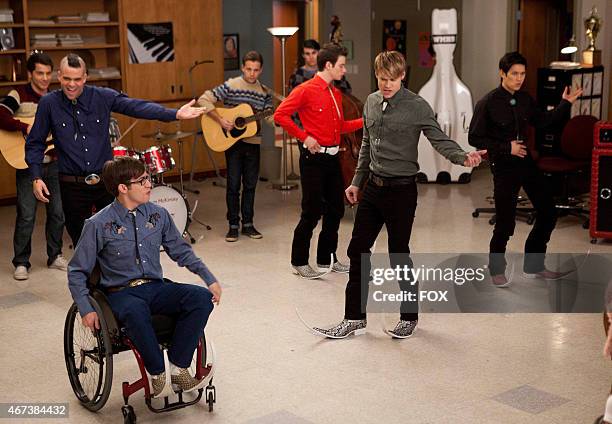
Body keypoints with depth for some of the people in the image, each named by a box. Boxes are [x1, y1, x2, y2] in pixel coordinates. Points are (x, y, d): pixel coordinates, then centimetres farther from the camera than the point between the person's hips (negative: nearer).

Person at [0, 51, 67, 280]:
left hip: (53, 164, 5)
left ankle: (55, 257, 24)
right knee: (26, 216, -3)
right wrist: (26, 128, -29)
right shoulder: (19, 95, -6)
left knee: (57, 212, 9)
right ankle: (21, 263, 9)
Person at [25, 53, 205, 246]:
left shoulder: (102, 96, -3)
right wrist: (36, 178, -9)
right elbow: (35, 144, 3)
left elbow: (137, 107, -13)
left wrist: (176, 114, -24)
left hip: (106, 180, 1)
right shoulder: (49, 104, -3)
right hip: (73, 186, -1)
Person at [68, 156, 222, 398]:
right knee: (136, 313, -41)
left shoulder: (158, 214, 6)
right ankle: (158, 373, -19)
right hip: (121, 293, -4)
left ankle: (178, 367, -14)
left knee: (202, 298, -24)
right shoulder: (99, 225, -7)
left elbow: (181, 251, 17)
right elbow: (76, 272, -1)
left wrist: (210, 279, 7)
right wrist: (86, 310, -13)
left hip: (156, 287, 5)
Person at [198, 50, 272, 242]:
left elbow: (270, 117, 5)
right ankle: (233, 225, 11)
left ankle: (248, 224, 21)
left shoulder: (264, 92, 6)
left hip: (253, 142, 4)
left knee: (250, 184, 10)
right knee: (234, 185, 0)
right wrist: (220, 120, -19)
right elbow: (204, 100, -13)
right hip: (232, 141, -4)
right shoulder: (231, 86, -7)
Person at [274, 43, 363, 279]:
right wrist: (304, 137, -17)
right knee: (312, 212, -4)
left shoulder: (336, 94, 14)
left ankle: (327, 258, 25)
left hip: (332, 158, 8)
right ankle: (299, 262, 9)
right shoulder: (306, 90, -10)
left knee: (336, 209, 12)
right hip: (313, 158, -8)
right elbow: (280, 115, -15)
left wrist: (366, 121, 11)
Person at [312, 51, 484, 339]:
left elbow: (440, 140, -15)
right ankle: (355, 319, 16)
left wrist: (463, 157, -34)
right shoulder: (371, 102, 8)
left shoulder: (417, 107, -11)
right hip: (373, 188, 6)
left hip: (401, 189, -6)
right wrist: (357, 182, 19)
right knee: (358, 250, 6)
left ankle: (409, 316, 22)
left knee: (399, 254, 2)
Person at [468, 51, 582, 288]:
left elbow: (541, 121, 18)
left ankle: (533, 267, 24)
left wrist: (565, 104, 8)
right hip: (504, 167, -7)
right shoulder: (488, 103, -13)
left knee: (548, 213, 8)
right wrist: (506, 148, -17)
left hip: (526, 161, 7)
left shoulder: (525, 99, 4)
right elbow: (474, 138, -12)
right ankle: (496, 271, 20)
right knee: (505, 224, -4)